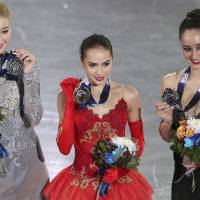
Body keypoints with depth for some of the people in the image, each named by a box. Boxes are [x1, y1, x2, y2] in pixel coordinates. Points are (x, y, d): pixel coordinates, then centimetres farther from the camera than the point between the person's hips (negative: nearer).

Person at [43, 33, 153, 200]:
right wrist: (70, 103, -15)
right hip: (80, 184, 0)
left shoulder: (129, 96, -6)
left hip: (119, 182, 0)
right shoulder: (67, 96, -6)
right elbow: (64, 148, -11)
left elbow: (138, 141, 4)